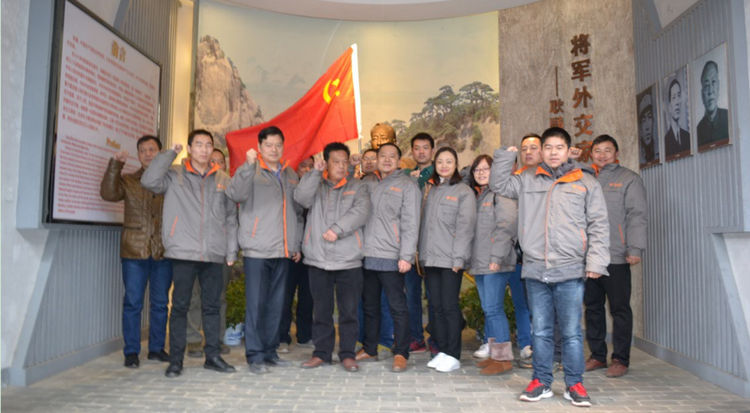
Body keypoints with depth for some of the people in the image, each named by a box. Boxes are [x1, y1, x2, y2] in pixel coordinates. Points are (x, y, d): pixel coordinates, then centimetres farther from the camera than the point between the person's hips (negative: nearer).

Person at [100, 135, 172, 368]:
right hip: (134, 251, 0)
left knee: (160, 303, 9)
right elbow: (108, 194, -8)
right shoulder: (128, 181, 9)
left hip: (163, 251, 1)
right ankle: (131, 352, 14)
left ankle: (157, 349, 22)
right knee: (133, 303, 2)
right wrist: (115, 165, -13)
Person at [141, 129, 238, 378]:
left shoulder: (223, 179, 12)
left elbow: (231, 217, 13)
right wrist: (170, 153, -6)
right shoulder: (174, 175, 6)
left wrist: (232, 250, 7)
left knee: (212, 306, 9)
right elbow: (149, 181, -13)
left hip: (214, 254, 2)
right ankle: (176, 360, 13)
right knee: (180, 306, 3)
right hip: (183, 253, -2)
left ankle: (213, 356, 19)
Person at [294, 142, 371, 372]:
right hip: (318, 259, 1)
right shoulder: (315, 185, 12)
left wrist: (338, 229, -18)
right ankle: (321, 352, 23)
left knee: (349, 310, 3)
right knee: (321, 310, 10)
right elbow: (301, 198, -8)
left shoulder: (358, 187, 8)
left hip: (349, 260, -1)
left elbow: (361, 212, -8)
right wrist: (315, 173, -8)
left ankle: (347, 354, 16)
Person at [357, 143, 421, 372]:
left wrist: (406, 255, -13)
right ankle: (369, 349, 28)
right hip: (366, 254, 5)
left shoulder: (407, 185, 0)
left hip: (390, 256, -5)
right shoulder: (368, 183, 14)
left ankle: (400, 353, 10)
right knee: (369, 305, 15)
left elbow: (410, 223, -7)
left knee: (397, 306, -1)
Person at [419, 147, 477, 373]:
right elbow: (422, 223, 15)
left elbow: (465, 227, -7)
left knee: (450, 306, -2)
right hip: (430, 258, 5)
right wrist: (421, 253, 8)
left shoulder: (464, 191, -1)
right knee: (437, 306, 9)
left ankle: (453, 356, 8)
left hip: (450, 260, -5)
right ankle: (442, 351, 20)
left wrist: (458, 258, -13)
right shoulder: (428, 189, 16)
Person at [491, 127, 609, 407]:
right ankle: (541, 382, 21)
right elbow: (499, 185, 14)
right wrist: (506, 155, 7)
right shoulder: (527, 181, 13)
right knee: (540, 331, 10)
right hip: (535, 270, 2)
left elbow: (598, 225, 4)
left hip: (570, 271, -2)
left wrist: (596, 261, -4)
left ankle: (574, 384, 18)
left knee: (571, 332, 4)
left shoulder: (586, 182, 7)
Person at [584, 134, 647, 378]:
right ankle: (597, 356, 21)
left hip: (616, 257, -4)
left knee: (619, 309, 1)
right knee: (593, 307, 10)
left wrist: (635, 249, -13)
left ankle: (620, 359, 12)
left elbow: (637, 216, -4)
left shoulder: (628, 179, 3)